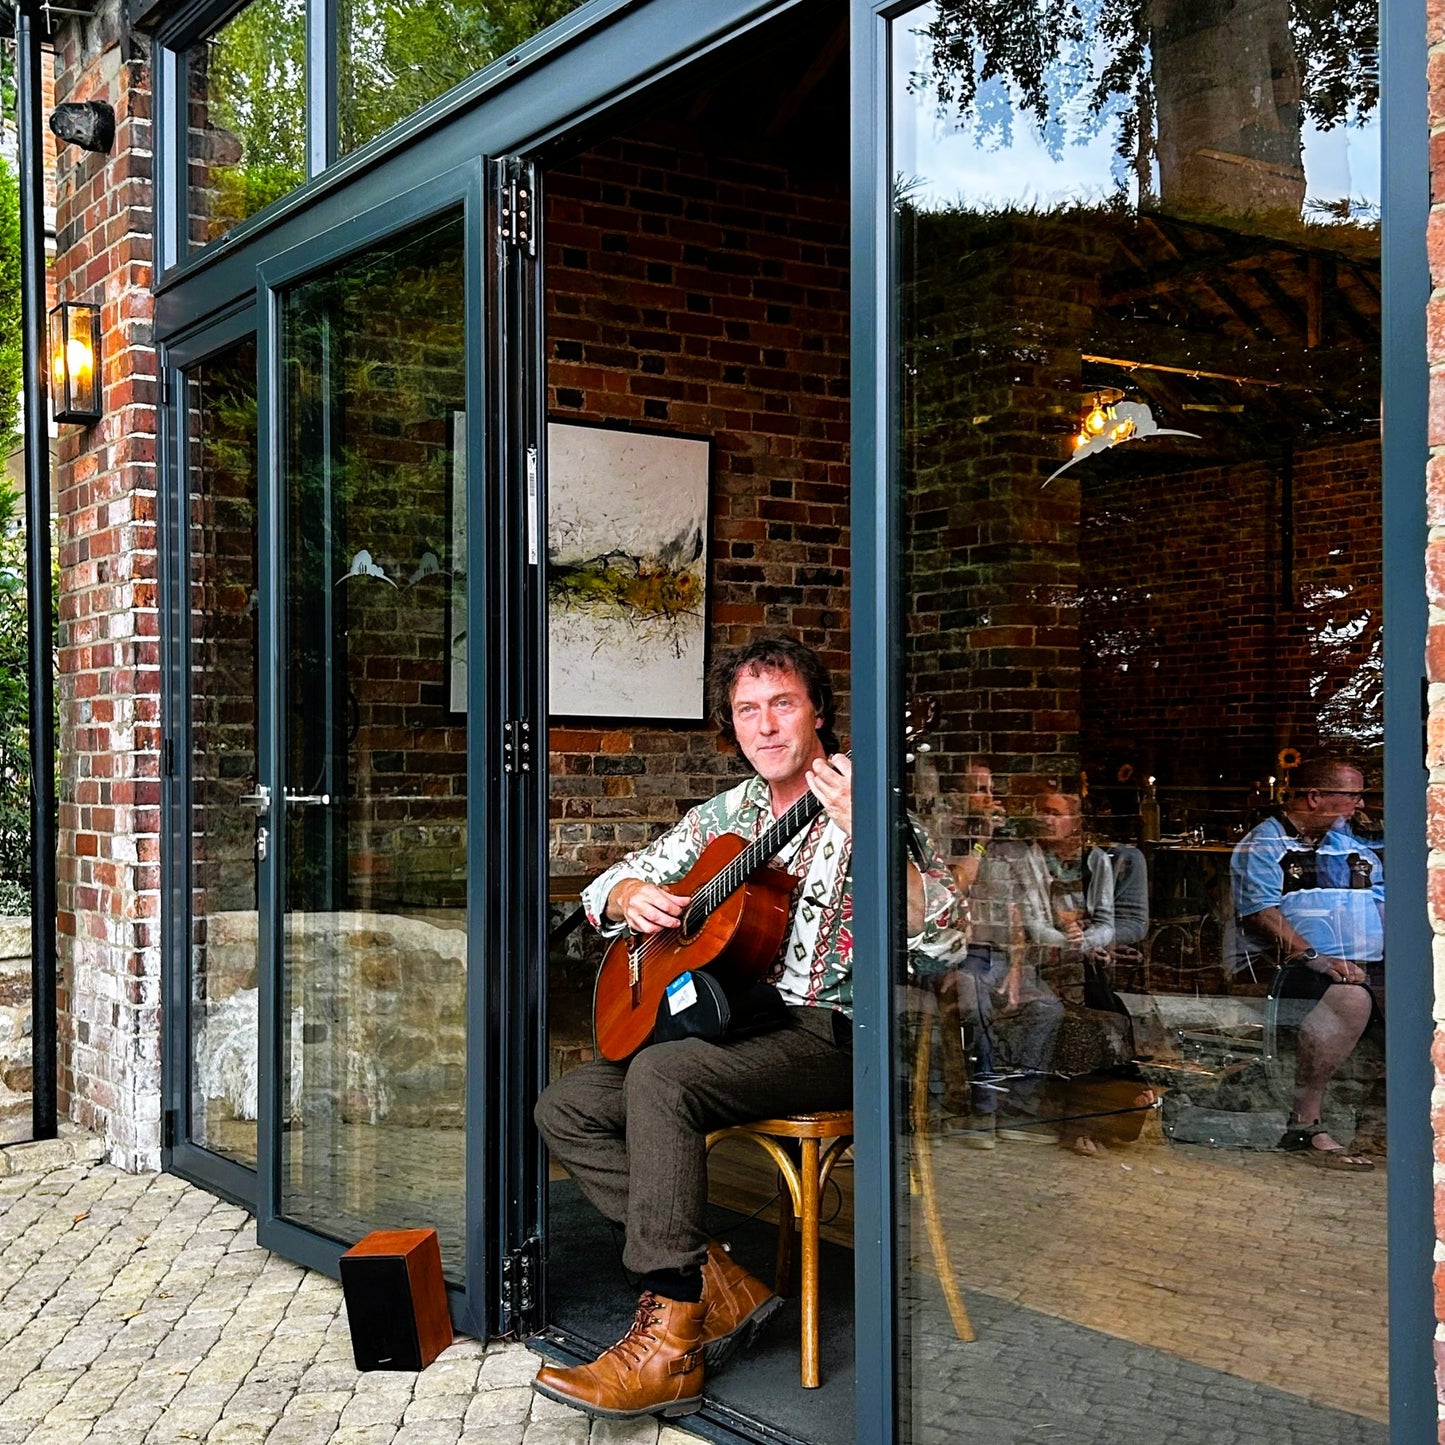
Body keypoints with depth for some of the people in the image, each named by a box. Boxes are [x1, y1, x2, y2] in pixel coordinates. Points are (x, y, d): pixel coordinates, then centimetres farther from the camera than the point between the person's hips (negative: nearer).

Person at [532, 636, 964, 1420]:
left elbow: (941, 935, -20)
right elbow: (604, 889, 20)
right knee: (565, 1107, -6)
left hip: (827, 1036, -7)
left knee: (661, 1075, -32)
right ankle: (712, 1281, -8)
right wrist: (632, 896, -6)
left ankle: (671, 1340, -25)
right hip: (728, 1027, 8)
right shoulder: (725, 816, 14)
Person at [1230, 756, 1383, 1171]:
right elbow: (1260, 911, -9)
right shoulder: (1262, 845, 5)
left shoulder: (1355, 848, 26)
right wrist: (1313, 957, -20)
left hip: (1373, 966, 6)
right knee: (1350, 998, -36)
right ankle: (1304, 1125, -32)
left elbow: (1387, 905, 20)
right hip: (1289, 968, -6)